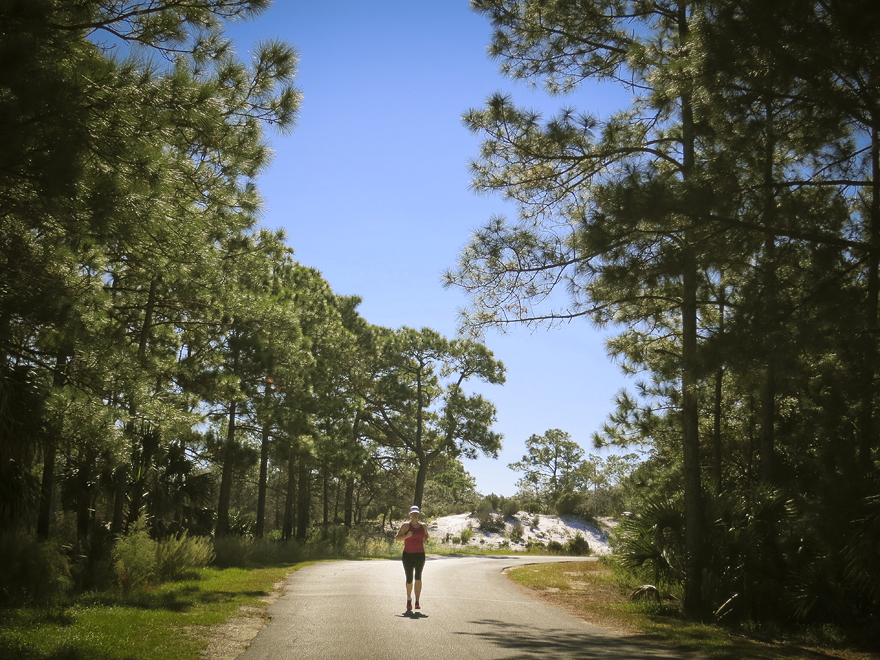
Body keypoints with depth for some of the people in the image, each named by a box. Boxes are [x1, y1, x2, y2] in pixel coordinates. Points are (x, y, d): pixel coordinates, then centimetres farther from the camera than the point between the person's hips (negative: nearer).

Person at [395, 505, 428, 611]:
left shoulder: (423, 526, 9)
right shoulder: (405, 525, -1)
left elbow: (426, 535, 28)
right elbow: (397, 538, -4)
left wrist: (425, 540, 4)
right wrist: (406, 536, -21)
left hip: (420, 554, 1)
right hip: (408, 555, -1)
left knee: (418, 577, -15)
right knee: (409, 579, 3)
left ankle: (417, 602, -17)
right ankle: (409, 599, 28)